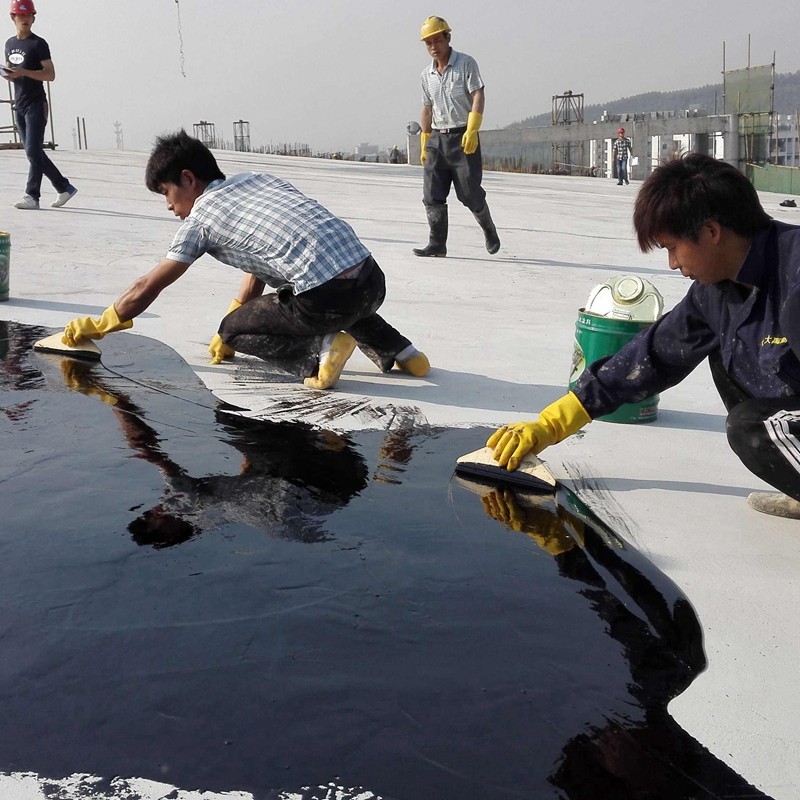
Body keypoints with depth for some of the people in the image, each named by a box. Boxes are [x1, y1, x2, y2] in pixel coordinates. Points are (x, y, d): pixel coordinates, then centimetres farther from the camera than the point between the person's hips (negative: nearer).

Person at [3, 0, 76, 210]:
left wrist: (24, 72, -21)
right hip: (19, 105, 8)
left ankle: (32, 196, -9)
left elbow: (50, 74, -11)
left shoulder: (38, 44, -5)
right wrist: (7, 74, 3)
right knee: (34, 153, 8)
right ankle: (64, 187, 16)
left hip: (36, 104, -8)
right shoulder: (10, 44, 16)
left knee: (33, 151, -11)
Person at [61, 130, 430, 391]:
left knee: (235, 329, 16)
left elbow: (146, 288, 14)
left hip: (326, 300, -6)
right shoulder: (257, 178, 25)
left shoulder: (200, 218, 6)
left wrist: (97, 325, 27)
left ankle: (314, 352, -6)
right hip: (373, 280, 7)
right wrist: (234, 315, 40)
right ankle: (394, 348, 19)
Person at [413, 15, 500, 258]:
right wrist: (424, 144, 16)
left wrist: (471, 130, -22)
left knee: (470, 193, -3)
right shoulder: (427, 74, 14)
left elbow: (478, 96, -10)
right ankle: (437, 245, 1)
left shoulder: (466, 63, -2)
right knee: (432, 195, -4)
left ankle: (489, 229, 22)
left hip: (463, 137, -5)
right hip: (437, 139, 5)